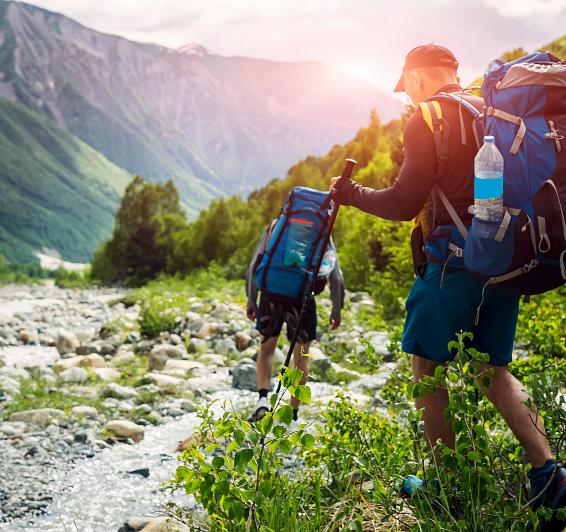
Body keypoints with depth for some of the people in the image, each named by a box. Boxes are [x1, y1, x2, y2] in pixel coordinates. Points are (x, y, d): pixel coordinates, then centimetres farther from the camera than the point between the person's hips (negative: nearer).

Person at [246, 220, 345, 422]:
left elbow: (253, 266, 13)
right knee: (301, 356, 13)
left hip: (272, 292, 1)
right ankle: (293, 413, 15)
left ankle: (263, 398, -2)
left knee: (266, 349, 18)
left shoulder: (274, 226, 18)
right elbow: (336, 276, 10)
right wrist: (336, 310, 16)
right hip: (303, 294, -1)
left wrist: (251, 301, 17)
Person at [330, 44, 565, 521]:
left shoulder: (428, 118, -6)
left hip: (458, 259, -7)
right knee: (494, 369, 17)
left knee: (427, 365, 7)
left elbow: (405, 204, -6)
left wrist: (352, 194, 9)